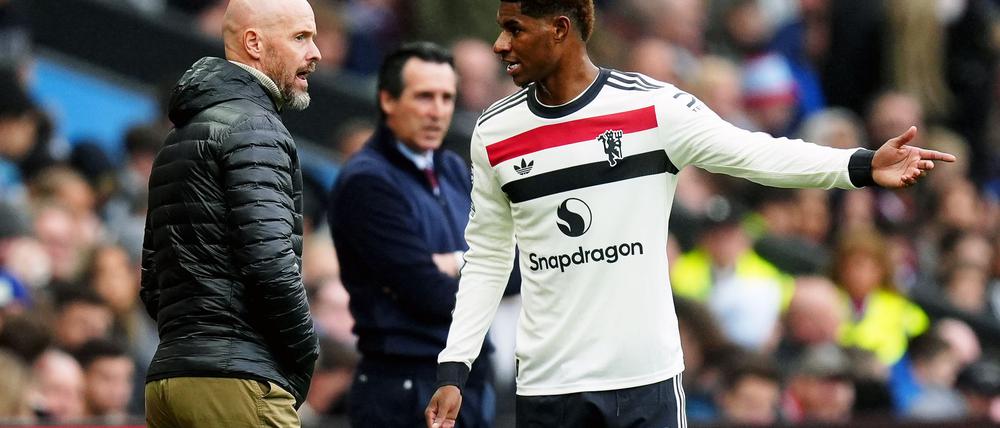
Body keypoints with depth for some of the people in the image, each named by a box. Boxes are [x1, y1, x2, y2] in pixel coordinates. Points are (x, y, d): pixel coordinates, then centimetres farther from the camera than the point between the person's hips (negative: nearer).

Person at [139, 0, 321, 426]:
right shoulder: (252, 127, -7)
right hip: (238, 381, -9)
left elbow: (152, 285, 24)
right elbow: (270, 261, -17)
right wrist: (304, 360, -6)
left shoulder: (179, 138, 23)